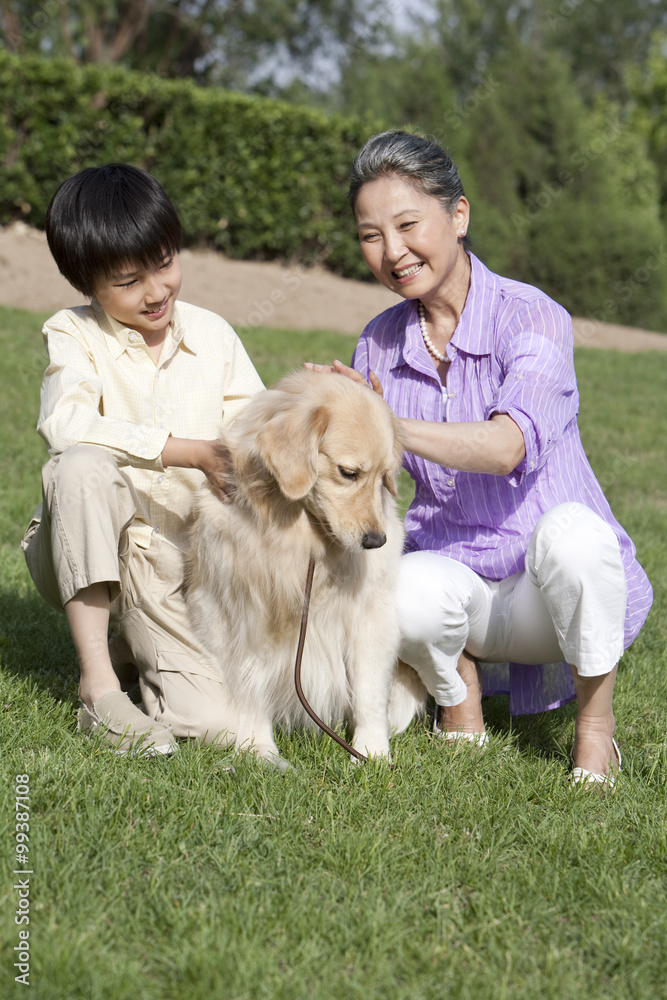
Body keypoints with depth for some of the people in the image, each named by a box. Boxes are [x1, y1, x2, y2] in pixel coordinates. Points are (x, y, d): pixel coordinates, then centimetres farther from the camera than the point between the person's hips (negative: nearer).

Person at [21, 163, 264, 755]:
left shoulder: (213, 336, 6)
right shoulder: (74, 335, -4)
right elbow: (66, 425, -25)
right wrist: (193, 451, -30)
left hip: (178, 563, 2)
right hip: (87, 556, -2)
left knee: (217, 723, -17)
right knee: (83, 467, -35)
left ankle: (135, 645, 20)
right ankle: (99, 684, -25)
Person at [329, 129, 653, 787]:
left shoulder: (531, 317, -12)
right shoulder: (378, 343, 4)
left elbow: (507, 447, -30)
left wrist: (389, 427, -43)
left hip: (556, 586, -2)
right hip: (457, 576, 2)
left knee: (569, 531, -38)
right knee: (411, 595, -34)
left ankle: (594, 722, -12)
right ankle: (458, 684, 2)